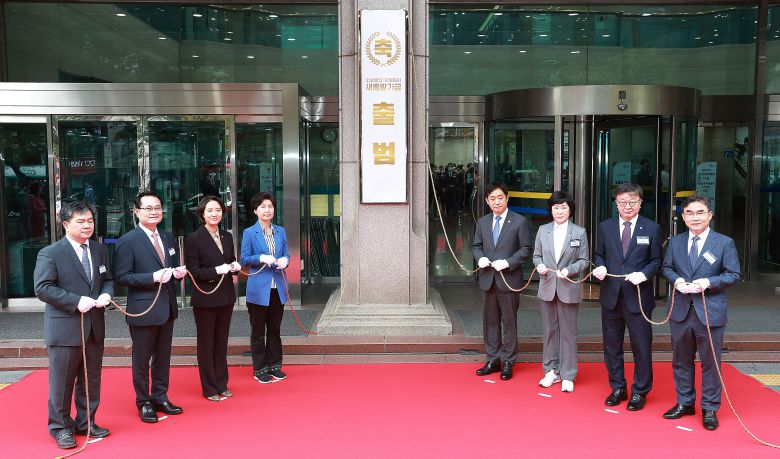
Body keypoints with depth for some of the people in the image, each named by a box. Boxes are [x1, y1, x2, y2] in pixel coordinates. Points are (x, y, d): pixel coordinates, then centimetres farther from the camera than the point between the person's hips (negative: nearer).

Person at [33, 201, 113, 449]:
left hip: (94, 326, 6)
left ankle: (86, 422, 29)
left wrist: (106, 294, -8)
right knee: (61, 382, 5)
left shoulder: (100, 250, 10)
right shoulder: (50, 254, -9)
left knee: (91, 379, 14)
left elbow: (108, 279, 15)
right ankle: (60, 427, 21)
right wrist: (77, 301, -21)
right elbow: (42, 288, -14)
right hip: (64, 328, -6)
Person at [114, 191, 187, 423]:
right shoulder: (128, 241, -11)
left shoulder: (168, 238, 10)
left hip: (167, 307, 7)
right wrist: (153, 277, -24)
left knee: (163, 356, 17)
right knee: (141, 360, 8)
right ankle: (143, 403, 22)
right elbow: (122, 277, -15)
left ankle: (160, 397, 33)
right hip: (143, 309, -6)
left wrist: (178, 271, -3)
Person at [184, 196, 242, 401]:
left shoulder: (227, 236, 8)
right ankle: (209, 388, 18)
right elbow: (193, 271, -12)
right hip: (205, 298, -5)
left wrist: (235, 266, -4)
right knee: (206, 343, 7)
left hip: (225, 297, 6)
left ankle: (221, 384, 26)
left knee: (221, 342, 14)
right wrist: (216, 270, -24)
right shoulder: (194, 239, -10)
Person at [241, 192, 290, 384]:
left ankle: (274, 365, 25)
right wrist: (261, 258, -21)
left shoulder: (280, 231, 9)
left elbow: (286, 254, 11)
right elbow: (244, 259, -4)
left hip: (278, 288, 4)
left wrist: (285, 260, -12)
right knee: (258, 332, 6)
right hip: (259, 289, -4)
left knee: (275, 330, 13)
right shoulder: (249, 233, -3)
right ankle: (259, 369, 16)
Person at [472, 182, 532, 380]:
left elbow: (525, 249, -4)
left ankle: (508, 362, 14)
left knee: (509, 321, 4)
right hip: (487, 280, 4)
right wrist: (480, 258, -6)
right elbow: (477, 246, 16)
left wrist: (508, 262, -17)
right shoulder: (482, 222, 11)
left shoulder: (520, 221, -3)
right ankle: (493, 360, 21)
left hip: (509, 279, -4)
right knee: (490, 321, 11)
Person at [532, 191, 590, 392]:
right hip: (547, 287, 3)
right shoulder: (543, 230, 6)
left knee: (568, 333, 4)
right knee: (549, 330, 11)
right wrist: (539, 265, -10)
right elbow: (536, 255, 11)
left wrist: (569, 270, -17)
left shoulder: (579, 232, -1)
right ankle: (551, 371, 23)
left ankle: (568, 376, 14)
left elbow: (584, 261, -1)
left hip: (569, 289, -3)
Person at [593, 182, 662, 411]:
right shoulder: (605, 227, 5)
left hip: (638, 297, -3)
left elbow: (656, 261, 2)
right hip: (611, 296, 3)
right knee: (612, 345, 13)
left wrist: (644, 274, -16)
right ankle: (617, 388, 29)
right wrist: (600, 267, -8)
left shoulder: (652, 228, -1)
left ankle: (640, 392, 22)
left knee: (641, 347, 5)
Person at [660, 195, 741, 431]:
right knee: (681, 360, 14)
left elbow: (734, 275, -4)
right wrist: (676, 279, -9)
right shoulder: (675, 242, 7)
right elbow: (666, 268, 13)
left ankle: (710, 409, 19)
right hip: (681, 312, 4)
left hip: (710, 312, -3)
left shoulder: (724, 243, -4)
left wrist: (709, 282, -20)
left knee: (710, 362, 5)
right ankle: (684, 403, 29)